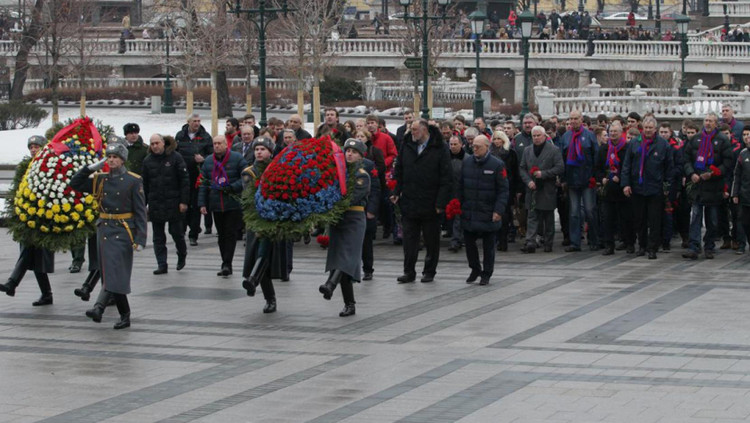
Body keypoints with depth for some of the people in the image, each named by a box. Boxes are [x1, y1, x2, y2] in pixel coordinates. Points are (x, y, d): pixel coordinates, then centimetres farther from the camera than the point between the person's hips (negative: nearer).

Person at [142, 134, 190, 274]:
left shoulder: (175, 157, -4)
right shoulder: (148, 161, 7)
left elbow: (184, 180, -4)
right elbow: (144, 184, 10)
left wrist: (184, 201, -9)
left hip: (173, 203, -3)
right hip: (155, 204, 3)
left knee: (176, 231, 3)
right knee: (158, 237, 3)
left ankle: (182, 255, 30)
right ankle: (161, 265, 8)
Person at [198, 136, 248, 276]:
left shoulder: (237, 158, -2)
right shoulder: (208, 161, 12)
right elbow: (203, 184, 13)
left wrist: (231, 187, -17)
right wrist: (202, 203, 6)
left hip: (233, 205, -5)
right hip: (216, 206, 5)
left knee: (230, 234, -8)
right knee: (222, 235, 8)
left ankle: (227, 264, -9)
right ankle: (226, 265, 14)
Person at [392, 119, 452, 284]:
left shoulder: (440, 149, -6)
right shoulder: (407, 146, 8)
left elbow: (446, 178, -8)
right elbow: (399, 172, 16)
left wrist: (441, 202, -13)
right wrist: (397, 192, 4)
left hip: (430, 205, -3)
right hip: (409, 203, 3)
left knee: (431, 240, 7)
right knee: (409, 239, 2)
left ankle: (429, 271, 18)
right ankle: (409, 272, 6)